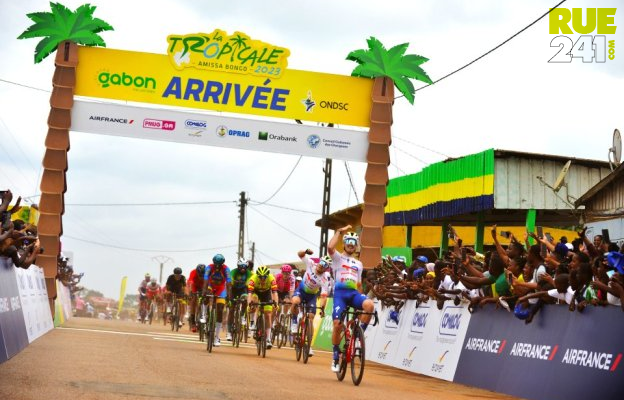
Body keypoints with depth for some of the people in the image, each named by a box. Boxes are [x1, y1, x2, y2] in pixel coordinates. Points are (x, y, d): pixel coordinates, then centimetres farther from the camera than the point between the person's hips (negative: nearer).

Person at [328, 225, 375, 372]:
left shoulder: (358, 264, 25)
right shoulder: (338, 258, 10)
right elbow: (330, 247, -13)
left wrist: (360, 298, 19)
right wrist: (339, 232, -6)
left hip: (353, 293, 3)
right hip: (340, 292, -3)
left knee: (369, 305, -30)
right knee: (338, 324, -14)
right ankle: (336, 357, 3)